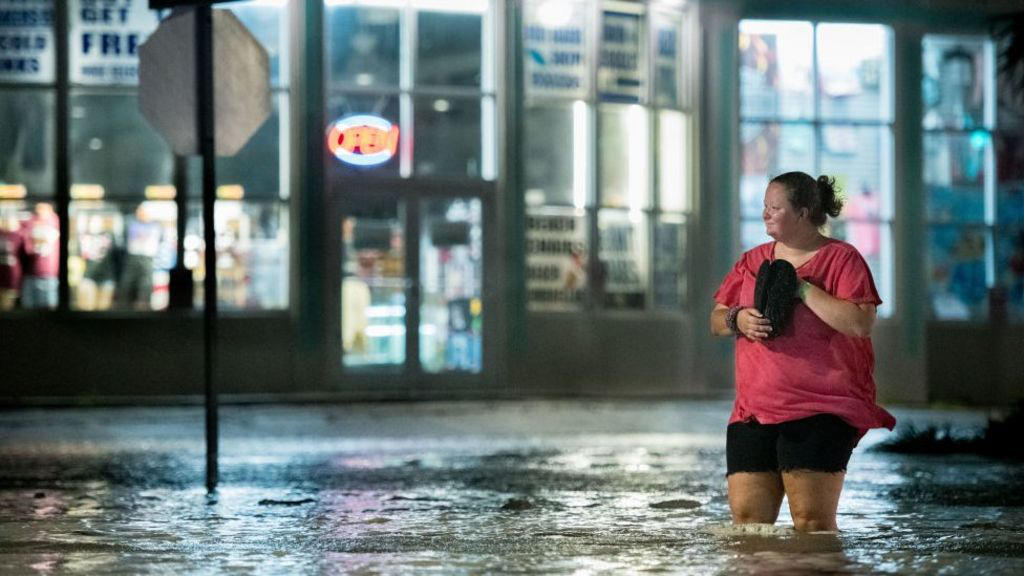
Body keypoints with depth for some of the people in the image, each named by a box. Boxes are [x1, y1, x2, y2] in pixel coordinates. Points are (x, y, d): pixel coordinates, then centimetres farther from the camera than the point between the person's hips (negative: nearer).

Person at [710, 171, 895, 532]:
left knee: (812, 522, -13)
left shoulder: (841, 258, -1)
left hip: (821, 410, -5)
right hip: (754, 409, 6)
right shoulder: (752, 261, 17)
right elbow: (716, 321, 20)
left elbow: (861, 323, -14)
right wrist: (738, 319, -4)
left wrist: (802, 288, -12)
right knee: (747, 521, -3)